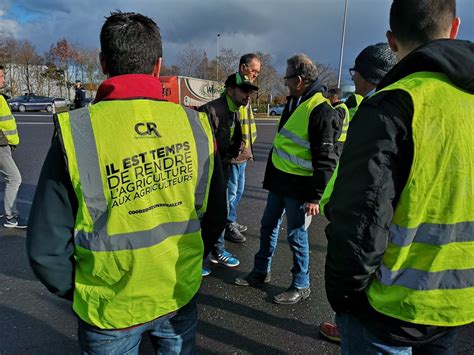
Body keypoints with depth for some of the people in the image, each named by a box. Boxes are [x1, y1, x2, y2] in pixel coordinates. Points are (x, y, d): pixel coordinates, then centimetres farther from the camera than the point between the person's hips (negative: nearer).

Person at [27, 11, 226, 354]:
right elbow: (215, 217, -3)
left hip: (110, 310, -2)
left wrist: (78, 293, 5)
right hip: (181, 296, 3)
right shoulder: (195, 124, -12)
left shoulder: (75, 132, -19)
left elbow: (47, 248, -14)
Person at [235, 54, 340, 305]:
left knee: (296, 235, 3)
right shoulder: (293, 102, 11)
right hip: (278, 180, 9)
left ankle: (301, 286, 23)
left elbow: (325, 159, -20)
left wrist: (315, 196, -20)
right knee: (268, 226, 18)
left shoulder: (321, 110, -19)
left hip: (299, 186, -9)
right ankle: (261, 272, 35)